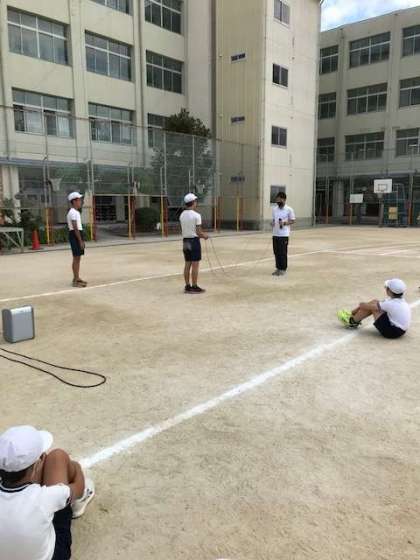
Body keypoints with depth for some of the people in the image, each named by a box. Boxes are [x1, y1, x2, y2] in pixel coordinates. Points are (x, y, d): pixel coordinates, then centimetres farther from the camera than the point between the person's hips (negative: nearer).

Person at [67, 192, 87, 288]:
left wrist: (82, 240, 19)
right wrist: (80, 241, -22)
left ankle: (77, 278, 22)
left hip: (78, 234, 10)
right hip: (75, 235, -10)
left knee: (78, 257, 14)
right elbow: (75, 228, -20)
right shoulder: (73, 212, -14)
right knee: (76, 258, -8)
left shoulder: (76, 212, 18)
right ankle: (75, 281, -5)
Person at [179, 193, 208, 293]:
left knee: (187, 265, 11)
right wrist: (204, 236, 5)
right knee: (195, 265, -1)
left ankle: (188, 286, 17)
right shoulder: (196, 215, -14)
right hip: (194, 241, -7)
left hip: (185, 241, 7)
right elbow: (198, 232, -15)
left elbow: (185, 230, 10)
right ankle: (194, 287, 3)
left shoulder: (182, 215, 6)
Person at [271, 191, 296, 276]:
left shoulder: (289, 209, -5)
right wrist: (272, 223, -3)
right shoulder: (274, 209, 10)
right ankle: (278, 268, 20)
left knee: (283, 252, -1)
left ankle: (283, 269, 10)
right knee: (276, 252, 9)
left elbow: (292, 221, -3)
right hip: (275, 234, 5)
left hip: (284, 234, -5)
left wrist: (284, 223, -18)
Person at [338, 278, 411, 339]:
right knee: (374, 302, 7)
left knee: (373, 307, -7)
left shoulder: (390, 304, -24)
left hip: (392, 331, -9)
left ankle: (353, 322, 10)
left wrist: (362, 305, 8)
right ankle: (352, 314, 19)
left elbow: (370, 307, -13)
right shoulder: (401, 300, 2)